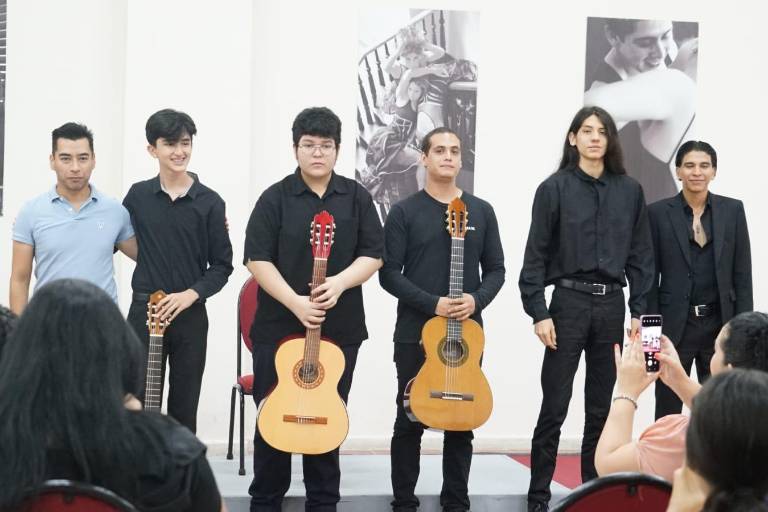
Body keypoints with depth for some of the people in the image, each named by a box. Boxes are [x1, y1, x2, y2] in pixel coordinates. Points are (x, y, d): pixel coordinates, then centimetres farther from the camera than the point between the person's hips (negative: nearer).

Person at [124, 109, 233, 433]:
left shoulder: (210, 202, -1)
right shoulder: (138, 196, 3)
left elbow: (222, 265, 0)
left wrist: (191, 294, -13)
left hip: (191, 317, 0)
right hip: (144, 313, 1)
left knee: (184, 408, 8)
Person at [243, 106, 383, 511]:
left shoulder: (356, 197, 5)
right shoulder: (275, 198, -1)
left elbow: (373, 255, 2)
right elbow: (257, 260, -7)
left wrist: (340, 282, -17)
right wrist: (296, 303, -19)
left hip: (339, 329, 2)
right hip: (279, 327, -1)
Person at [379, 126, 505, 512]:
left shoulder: (481, 211, 8)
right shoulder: (404, 212, -1)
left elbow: (495, 270, 9)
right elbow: (389, 274, -6)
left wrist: (476, 300, -11)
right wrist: (432, 304, -17)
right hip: (415, 333, -3)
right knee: (410, 421, 3)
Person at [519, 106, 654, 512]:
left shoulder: (630, 191, 7)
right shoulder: (554, 188, -2)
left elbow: (640, 254, 9)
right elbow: (535, 255, -3)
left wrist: (639, 310, 3)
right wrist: (538, 313, -10)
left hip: (611, 304, 3)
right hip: (568, 300, -3)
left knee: (601, 407, 10)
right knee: (554, 407, -1)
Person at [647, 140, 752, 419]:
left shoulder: (732, 209, 4)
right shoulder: (658, 212, -1)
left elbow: (742, 273, 5)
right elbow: (650, 276, 0)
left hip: (720, 323, 1)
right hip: (674, 325, -1)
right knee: (668, 412, 5)